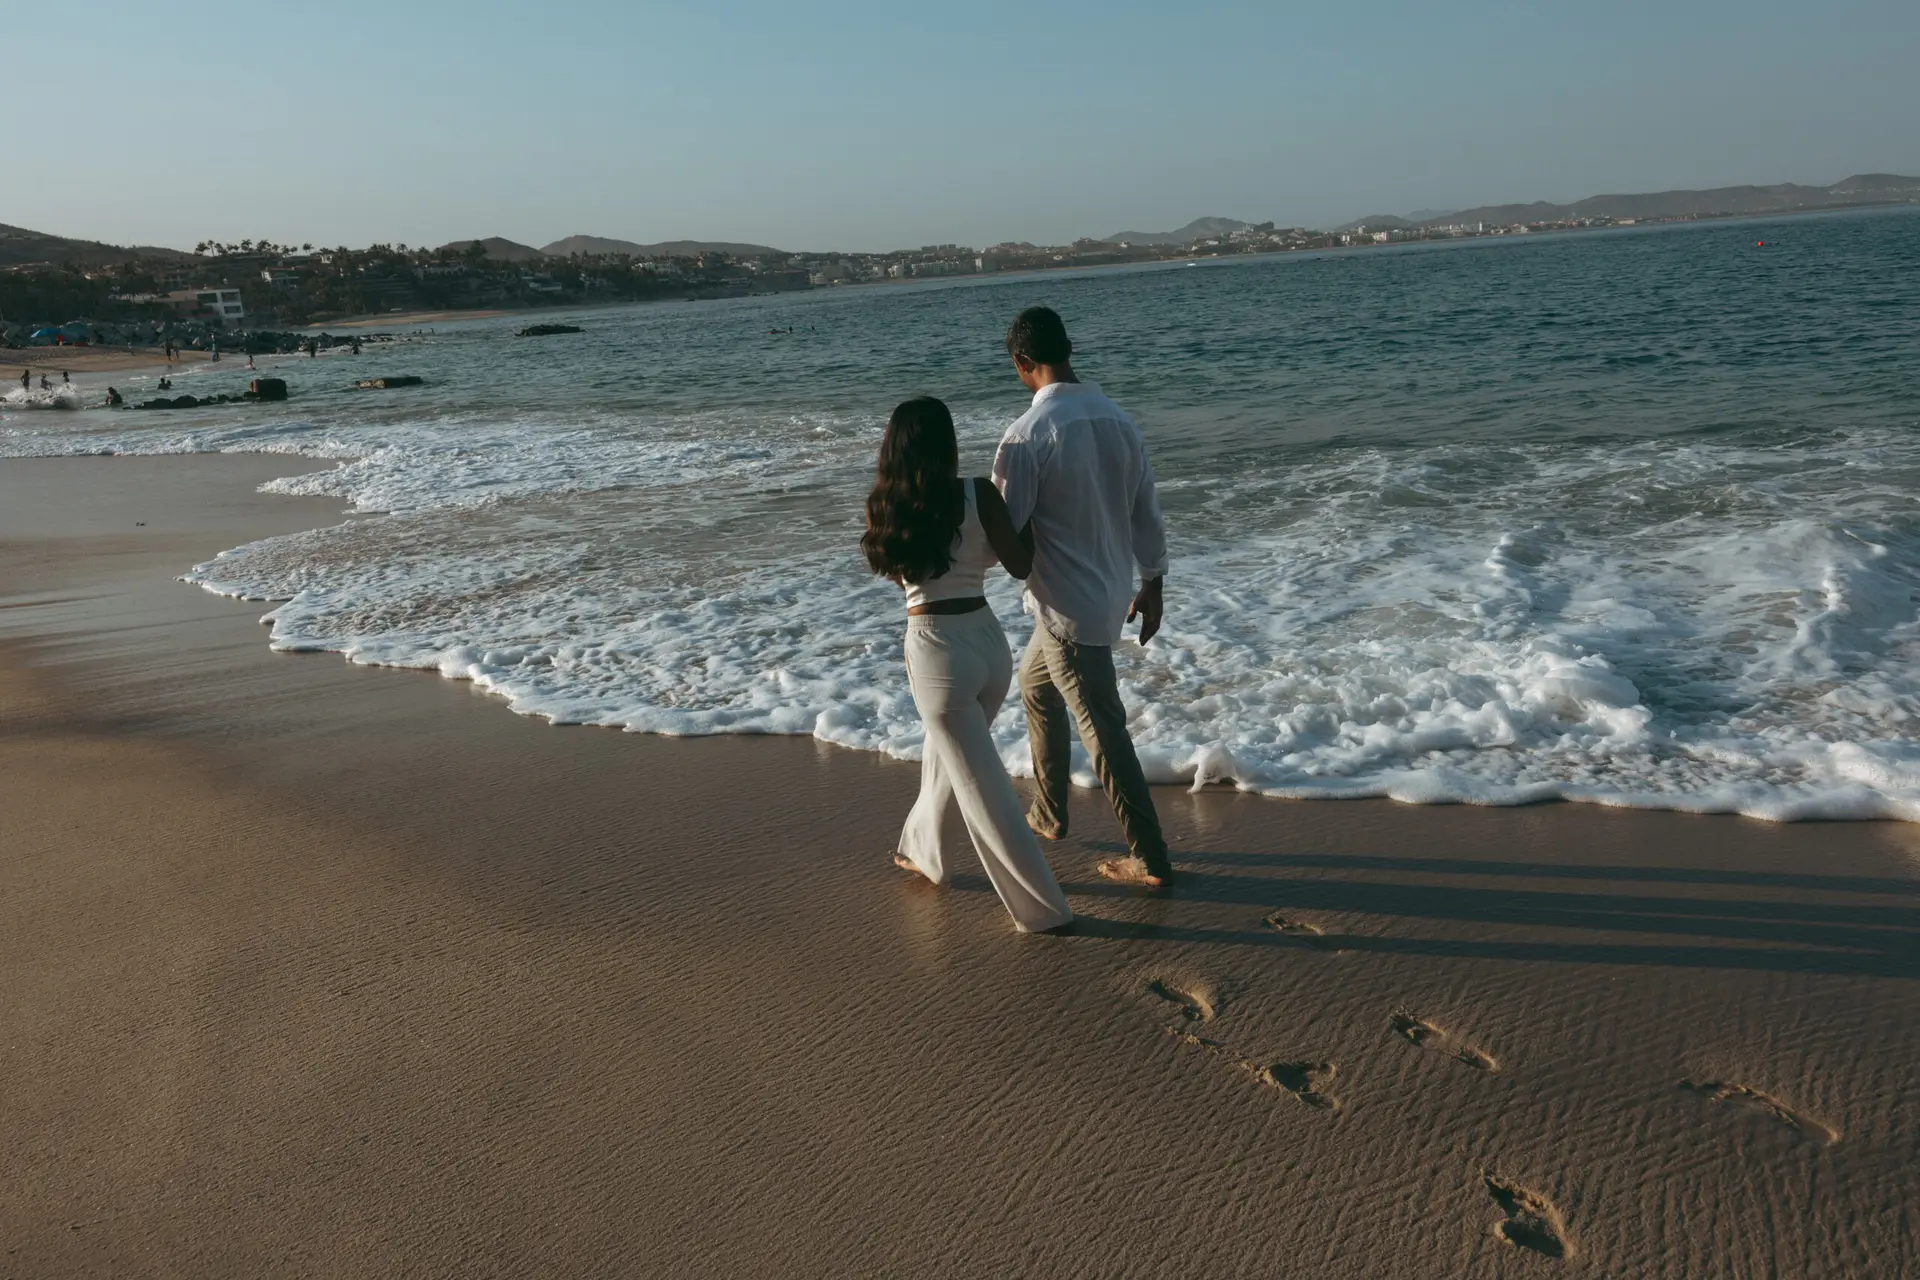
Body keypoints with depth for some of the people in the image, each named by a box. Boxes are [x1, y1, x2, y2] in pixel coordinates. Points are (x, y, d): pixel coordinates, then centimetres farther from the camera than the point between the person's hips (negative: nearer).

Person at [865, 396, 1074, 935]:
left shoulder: (884, 506, -3)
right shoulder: (980, 495, -8)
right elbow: (1021, 565, -4)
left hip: (936, 649, -3)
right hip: (988, 640, 3)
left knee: (983, 787, 5)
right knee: (946, 755, 28)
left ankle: (1042, 908, 9)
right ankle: (921, 850, 49)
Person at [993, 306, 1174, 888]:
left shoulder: (1028, 434, -20)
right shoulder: (1118, 420, 2)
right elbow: (1147, 515, 8)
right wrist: (1152, 585, 20)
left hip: (1069, 607, -8)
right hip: (1112, 594, 8)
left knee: (1103, 731, 2)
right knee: (1035, 683, 27)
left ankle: (1150, 860, 11)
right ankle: (1048, 812, 39)